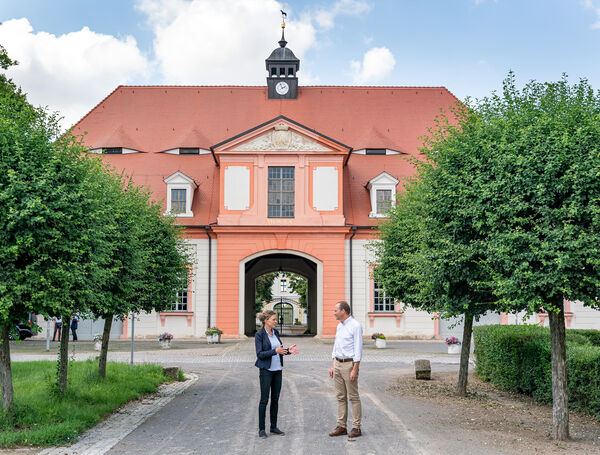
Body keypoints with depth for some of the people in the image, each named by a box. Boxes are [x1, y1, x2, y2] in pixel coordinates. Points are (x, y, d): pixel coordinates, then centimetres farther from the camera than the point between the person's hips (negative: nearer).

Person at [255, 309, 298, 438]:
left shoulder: (276, 333, 10)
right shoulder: (259, 335, -10)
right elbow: (260, 354, -15)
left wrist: (288, 351, -4)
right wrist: (275, 351, -27)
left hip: (277, 370, 6)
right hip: (266, 370, -6)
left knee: (275, 399, 9)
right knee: (264, 399, -2)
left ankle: (274, 427, 18)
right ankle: (261, 429, 7)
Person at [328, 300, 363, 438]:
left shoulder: (355, 326, -12)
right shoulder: (339, 326, 14)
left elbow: (358, 349, -15)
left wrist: (354, 370, -19)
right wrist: (332, 366, 15)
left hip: (349, 364, -8)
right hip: (337, 364, 8)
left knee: (353, 397, -2)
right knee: (340, 396, 9)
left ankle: (356, 428, 3)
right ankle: (341, 426, 14)